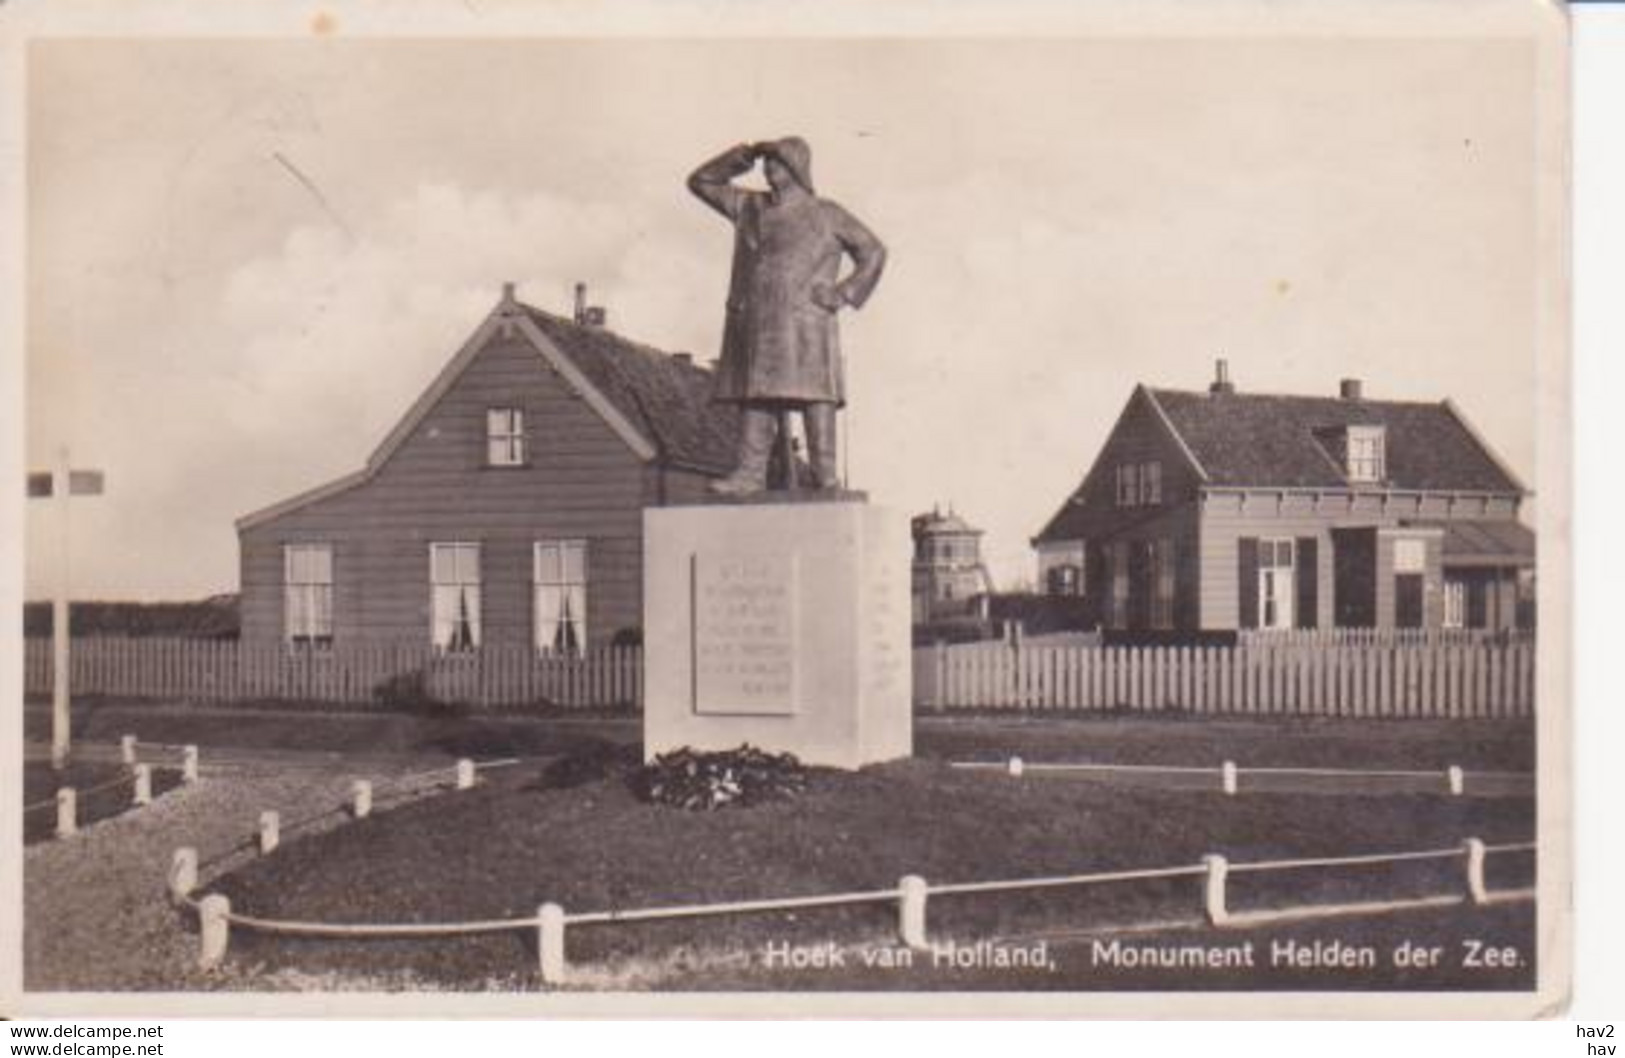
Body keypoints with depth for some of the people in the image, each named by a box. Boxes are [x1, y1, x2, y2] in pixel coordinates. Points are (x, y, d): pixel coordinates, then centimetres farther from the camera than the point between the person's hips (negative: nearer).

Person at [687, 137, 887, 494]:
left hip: (804, 321, -4)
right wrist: (743, 155, 13)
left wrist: (845, 293, 1)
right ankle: (751, 471, -5)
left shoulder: (826, 215, 10)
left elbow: (873, 252, 15)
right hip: (754, 321, 4)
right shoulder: (749, 207, 20)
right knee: (755, 396, -3)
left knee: (814, 394, -9)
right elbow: (701, 182, 26)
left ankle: (825, 474, -9)